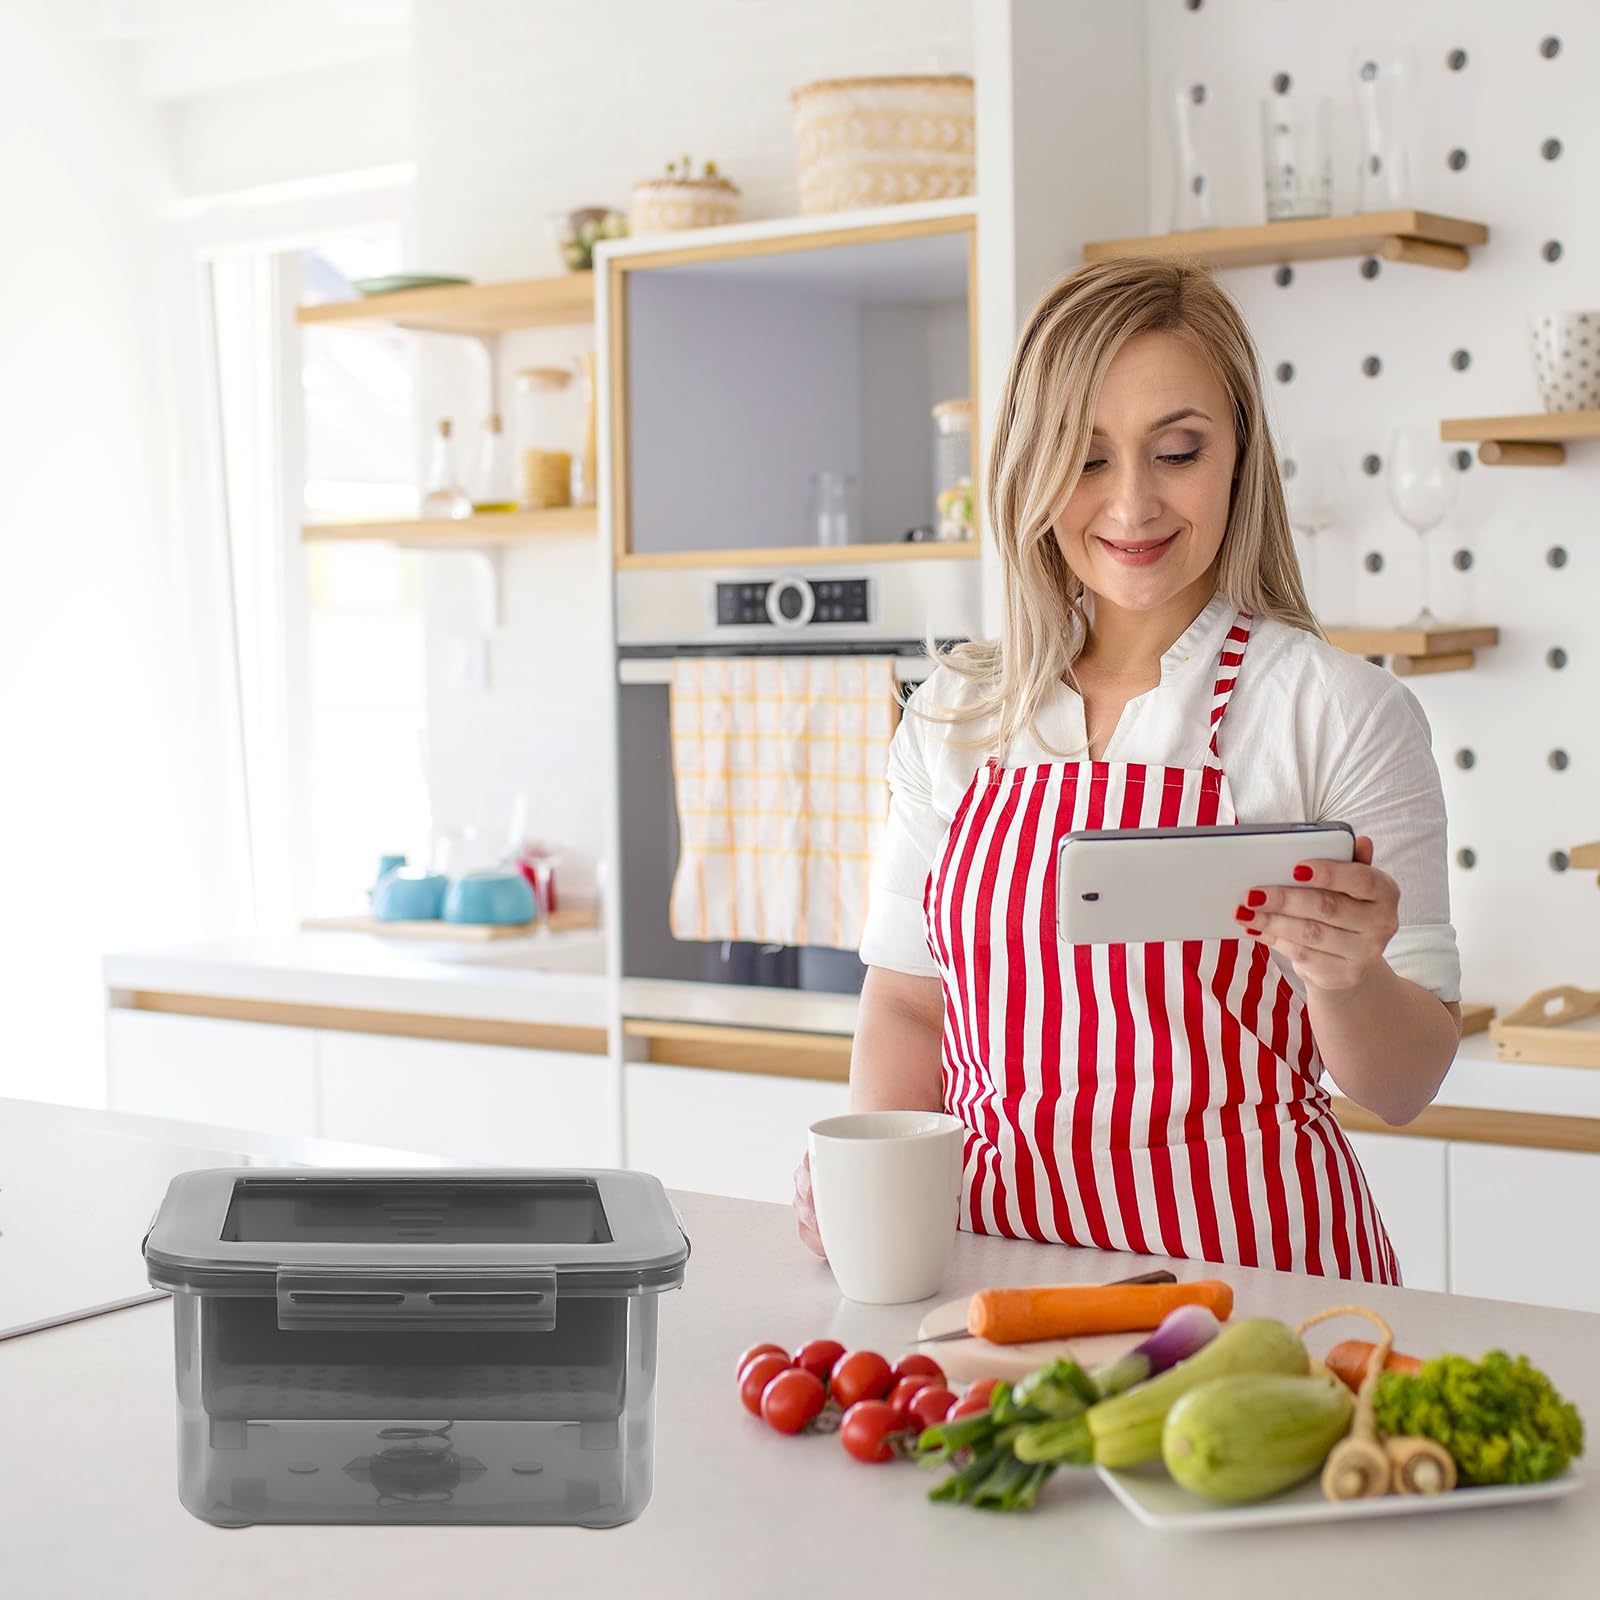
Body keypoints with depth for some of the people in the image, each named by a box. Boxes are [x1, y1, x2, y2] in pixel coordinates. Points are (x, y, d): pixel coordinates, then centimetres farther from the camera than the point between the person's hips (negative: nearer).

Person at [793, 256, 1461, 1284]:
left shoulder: (1340, 709, -2)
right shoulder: (954, 717, 9)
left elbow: (1403, 1087, 1)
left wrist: (1346, 979, -20)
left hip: (1248, 1262, -3)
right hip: (998, 1257, 4)